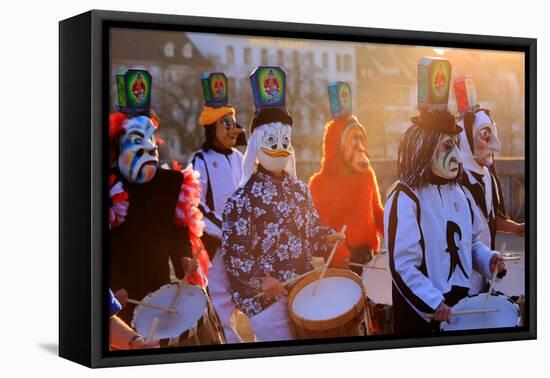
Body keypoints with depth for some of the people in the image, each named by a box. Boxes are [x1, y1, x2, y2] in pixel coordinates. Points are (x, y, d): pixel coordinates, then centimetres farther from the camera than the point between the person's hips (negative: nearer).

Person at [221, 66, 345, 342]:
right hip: (266, 295, -7)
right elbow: (232, 251, -14)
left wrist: (327, 238, -3)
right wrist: (260, 279, -24)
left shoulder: (300, 190, 10)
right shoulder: (242, 199, -11)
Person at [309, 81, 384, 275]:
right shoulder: (320, 182, -6)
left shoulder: (367, 174, 9)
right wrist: (338, 253, -29)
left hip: (367, 255, 5)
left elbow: (377, 212, 15)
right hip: (339, 262, -5)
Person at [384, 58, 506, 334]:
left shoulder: (458, 192, 7)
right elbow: (402, 266, -20)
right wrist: (433, 304, -24)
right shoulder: (405, 199, -17)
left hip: (461, 301, 7)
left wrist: (488, 259, -1)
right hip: (419, 311, -7)